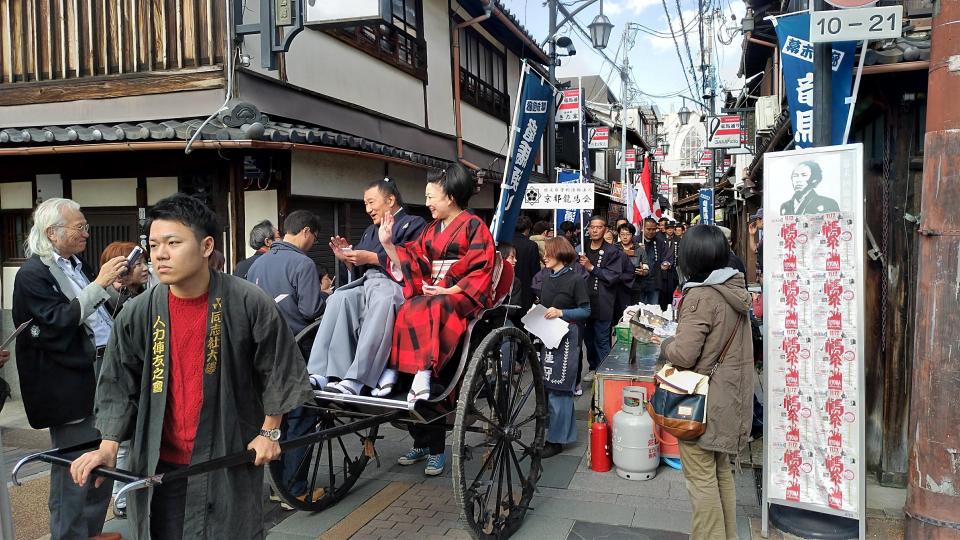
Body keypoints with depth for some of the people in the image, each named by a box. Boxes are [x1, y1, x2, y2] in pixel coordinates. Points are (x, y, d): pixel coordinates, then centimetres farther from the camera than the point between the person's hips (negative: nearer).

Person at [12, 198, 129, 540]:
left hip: (98, 374, 8)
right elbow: (58, 320, -20)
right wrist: (99, 284, -22)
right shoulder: (33, 274, -11)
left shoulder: (76, 263, 13)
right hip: (71, 383, -8)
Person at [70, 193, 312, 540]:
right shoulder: (137, 314, -6)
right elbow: (118, 384, 4)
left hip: (230, 461, -2)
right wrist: (109, 446, -4)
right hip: (158, 465, 2)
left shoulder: (250, 304, -13)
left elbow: (277, 371, -4)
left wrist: (269, 432, -1)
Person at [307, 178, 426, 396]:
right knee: (340, 298, -27)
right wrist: (348, 259, 7)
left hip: (397, 283, -6)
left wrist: (372, 258, -10)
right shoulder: (370, 231, 32)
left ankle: (357, 379, -45)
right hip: (367, 281, 6)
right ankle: (322, 373, -37)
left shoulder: (413, 224, 10)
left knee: (382, 300, -40)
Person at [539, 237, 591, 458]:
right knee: (544, 386, 9)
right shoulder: (547, 280, 14)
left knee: (558, 389, -5)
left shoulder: (575, 280, -7)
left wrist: (561, 312, -18)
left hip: (565, 338, -7)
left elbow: (585, 311, -7)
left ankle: (556, 440, 3)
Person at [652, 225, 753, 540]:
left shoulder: (701, 296, -21)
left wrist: (665, 345, -3)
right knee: (722, 472, 21)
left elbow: (684, 355, -23)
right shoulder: (736, 290, 4)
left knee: (701, 478, 3)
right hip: (731, 398, 9)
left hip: (704, 400, -8)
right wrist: (680, 338, 11)